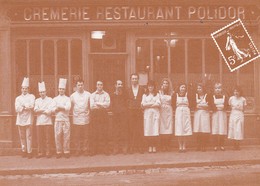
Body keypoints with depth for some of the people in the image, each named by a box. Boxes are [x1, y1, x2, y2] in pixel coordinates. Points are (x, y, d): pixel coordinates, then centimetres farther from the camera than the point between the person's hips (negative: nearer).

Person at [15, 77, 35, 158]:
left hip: (28, 119, -3)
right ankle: (24, 151, 15)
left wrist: (22, 106, -6)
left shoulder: (31, 96, 7)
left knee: (28, 136, -5)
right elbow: (17, 109, 1)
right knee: (22, 136, 5)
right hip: (20, 120, 3)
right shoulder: (18, 98, 15)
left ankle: (29, 151, -1)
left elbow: (31, 106, -10)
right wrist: (26, 107, -8)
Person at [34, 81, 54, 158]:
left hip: (47, 122, -3)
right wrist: (44, 110, -9)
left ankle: (48, 152, 7)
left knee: (47, 138, -1)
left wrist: (40, 111, -4)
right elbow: (35, 110, 0)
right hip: (39, 122, 3)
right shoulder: (37, 100, 14)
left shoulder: (50, 100, 2)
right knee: (40, 138, 4)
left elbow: (49, 111, -10)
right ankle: (40, 152, 12)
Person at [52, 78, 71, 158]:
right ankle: (59, 152, 8)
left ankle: (66, 151, 6)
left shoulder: (67, 99, 8)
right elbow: (53, 109, 0)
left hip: (66, 119, -1)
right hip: (58, 119, 1)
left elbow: (68, 108, -8)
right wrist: (63, 108, -11)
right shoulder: (55, 99, 12)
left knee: (66, 136, -2)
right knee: (57, 136, -1)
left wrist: (59, 107, -10)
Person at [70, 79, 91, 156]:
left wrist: (88, 112, -2)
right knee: (77, 136, 5)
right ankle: (78, 150, 15)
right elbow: (70, 107, 8)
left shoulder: (88, 94, 3)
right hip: (76, 119, 1)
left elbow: (91, 105, 6)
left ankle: (86, 149, 14)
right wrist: (73, 114, 1)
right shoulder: (73, 96, 5)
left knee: (86, 135, 4)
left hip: (85, 118, 0)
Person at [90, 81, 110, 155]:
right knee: (95, 132, -1)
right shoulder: (92, 95, 11)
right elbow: (92, 106, -3)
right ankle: (94, 150, 4)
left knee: (104, 131, -3)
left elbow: (107, 104, -6)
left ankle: (105, 149, 3)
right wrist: (102, 105, -7)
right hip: (95, 114, 0)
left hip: (103, 114, 0)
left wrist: (97, 103, -6)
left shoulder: (106, 94, 10)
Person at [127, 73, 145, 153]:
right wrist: (128, 108, -1)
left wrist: (142, 107, -1)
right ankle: (131, 147, 2)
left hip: (139, 111, 0)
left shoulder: (142, 89, 9)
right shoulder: (128, 90, 10)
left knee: (140, 129, -3)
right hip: (131, 111, 0)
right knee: (131, 130, -2)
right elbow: (126, 101, 10)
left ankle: (140, 147, 3)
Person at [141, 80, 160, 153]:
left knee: (155, 130, -6)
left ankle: (154, 147, -2)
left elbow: (158, 104, 0)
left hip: (155, 113, 0)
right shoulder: (144, 95, 15)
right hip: (147, 113, 0)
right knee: (148, 130, -7)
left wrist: (148, 105, -4)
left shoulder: (157, 95, 13)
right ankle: (150, 146, -2)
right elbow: (143, 104, 1)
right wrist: (153, 103, -3)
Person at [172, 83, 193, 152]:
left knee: (185, 129, 0)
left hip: (186, 112, 1)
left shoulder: (187, 95, 5)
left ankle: (184, 146, 8)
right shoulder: (176, 95, 4)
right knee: (179, 129, -2)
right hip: (178, 112, -1)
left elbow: (190, 104, 1)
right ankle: (180, 146, 5)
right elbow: (173, 104, -1)